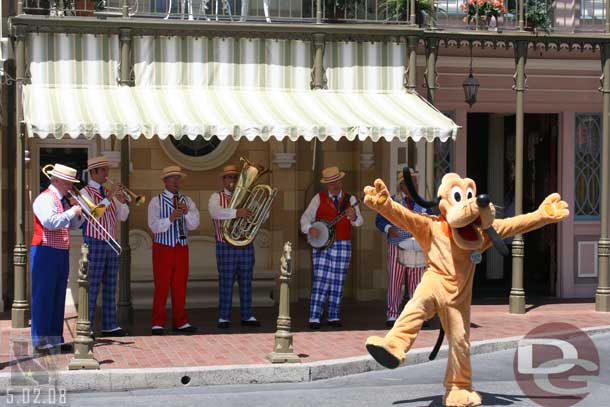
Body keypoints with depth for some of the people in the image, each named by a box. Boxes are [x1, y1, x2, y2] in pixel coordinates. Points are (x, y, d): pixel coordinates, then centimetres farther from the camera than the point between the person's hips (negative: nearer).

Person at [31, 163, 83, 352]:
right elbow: (51, 222, -25)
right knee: (43, 296, -7)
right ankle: (40, 340, -6)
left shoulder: (64, 200, 17)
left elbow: (74, 225, 22)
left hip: (62, 253, 9)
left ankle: (55, 338, 15)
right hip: (45, 253, -9)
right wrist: (71, 212, -16)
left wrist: (78, 210, 5)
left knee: (58, 297, 10)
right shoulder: (45, 199, -10)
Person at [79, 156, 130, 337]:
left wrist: (122, 201, -7)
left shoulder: (109, 192, 15)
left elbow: (122, 217, 11)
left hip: (111, 244, 7)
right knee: (92, 287, -7)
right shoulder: (85, 192, -5)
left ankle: (109, 326, 12)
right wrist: (108, 198, -24)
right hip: (94, 244, -7)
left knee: (110, 287, 8)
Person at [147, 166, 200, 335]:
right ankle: (158, 324, 4)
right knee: (161, 285, -2)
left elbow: (194, 224, 1)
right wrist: (170, 218, -28)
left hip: (182, 247, 4)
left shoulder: (187, 201, 10)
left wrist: (187, 212, -17)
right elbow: (154, 226, -14)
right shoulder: (156, 202, -2)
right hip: (163, 248, -4)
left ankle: (180, 322, 16)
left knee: (180, 286, 8)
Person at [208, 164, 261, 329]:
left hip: (246, 246, 4)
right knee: (226, 283, -3)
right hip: (226, 246, -4)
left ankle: (247, 316, 15)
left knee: (246, 283, 8)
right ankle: (224, 318, 3)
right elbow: (214, 211, -19)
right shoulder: (216, 197, 3)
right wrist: (236, 213, -30)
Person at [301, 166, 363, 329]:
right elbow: (305, 218, 3)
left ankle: (333, 316, 14)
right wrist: (309, 229, -17)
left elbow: (359, 222, -2)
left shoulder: (350, 199, 8)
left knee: (338, 282, 5)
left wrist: (354, 217, -24)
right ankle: (314, 318, -10)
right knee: (321, 280, -10)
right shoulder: (319, 198, 5)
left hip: (343, 244, 2)